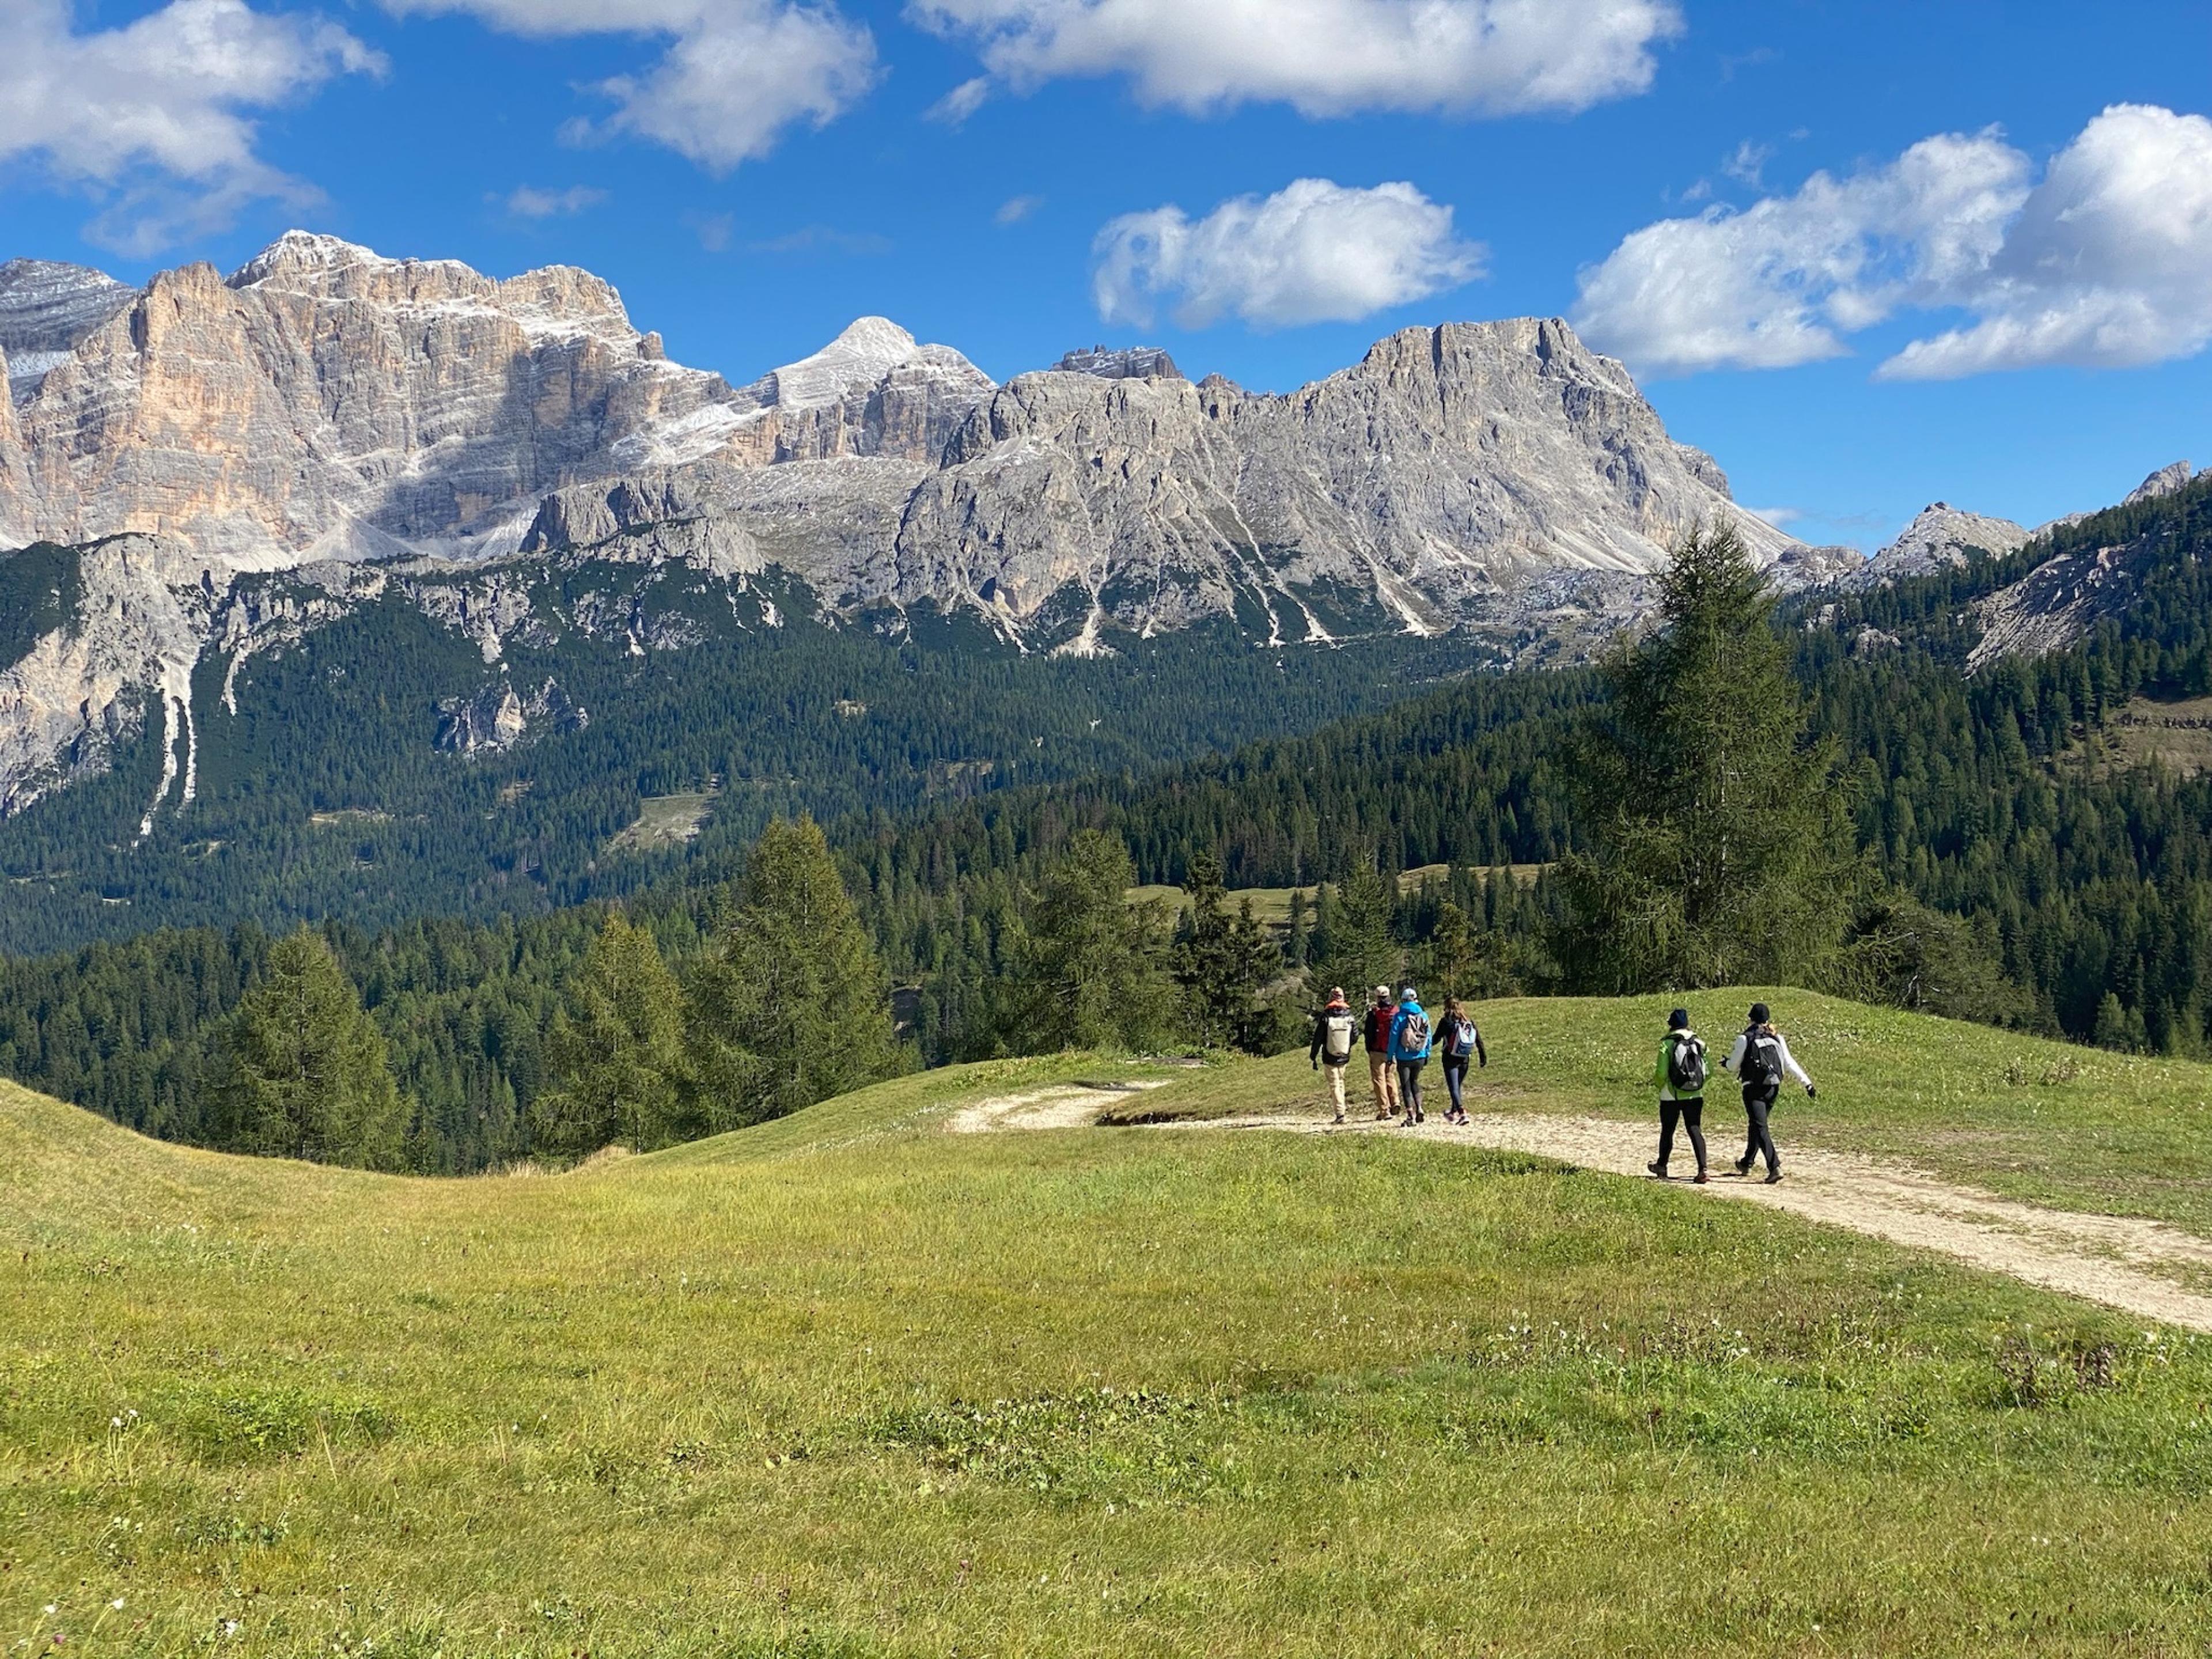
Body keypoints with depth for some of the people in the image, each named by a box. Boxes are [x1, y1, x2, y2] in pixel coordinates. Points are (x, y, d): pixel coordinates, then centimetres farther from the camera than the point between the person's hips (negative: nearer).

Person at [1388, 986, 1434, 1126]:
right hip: (1420, 1056, 4)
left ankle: (1410, 1115, 1)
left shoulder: (1400, 1016, -10)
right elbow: (1429, 1036, 5)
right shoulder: (1423, 1015, 0)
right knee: (1415, 1082, 21)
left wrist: (1391, 1055, -3)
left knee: (1406, 1086, 4)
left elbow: (1394, 1036, -10)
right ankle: (1419, 1110, 10)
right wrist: (1427, 1054, 14)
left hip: (1404, 1057, -4)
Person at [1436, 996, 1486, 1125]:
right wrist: (1483, 1056, 11)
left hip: (1450, 1059, -5)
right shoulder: (1469, 1020, 7)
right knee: (1458, 1086, 20)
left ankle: (1462, 1113, -23)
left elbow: (1436, 1039, -4)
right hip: (1465, 1060, 5)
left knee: (1454, 1087, -7)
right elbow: (1479, 1040, 6)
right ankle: (1454, 1112, 34)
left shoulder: (1447, 1021, -7)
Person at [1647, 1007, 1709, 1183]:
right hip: (1695, 1096, 3)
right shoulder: (1699, 1043, 1)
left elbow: (1662, 1073, -14)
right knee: (1695, 1130, 3)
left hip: (1672, 1096, -3)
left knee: (1667, 1131, 13)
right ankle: (1702, 1169, -11)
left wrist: (1660, 1087, 6)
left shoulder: (1667, 1044, -11)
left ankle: (1661, 1167, 29)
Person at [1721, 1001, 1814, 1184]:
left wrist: (1726, 1063, 22)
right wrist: (1808, 1083, 2)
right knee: (1757, 1124, 21)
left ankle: (1774, 1167, -23)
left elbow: (1733, 1066, -2)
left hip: (1753, 1090, -6)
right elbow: (1790, 1064, 1)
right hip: (1773, 1089, 6)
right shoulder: (1777, 1038, 6)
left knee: (1760, 1128, -8)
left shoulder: (1745, 1038, -7)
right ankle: (1747, 1163, 35)